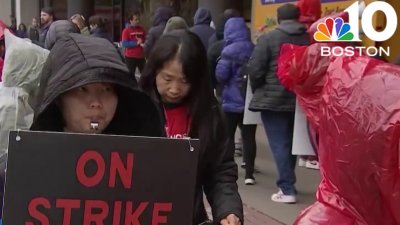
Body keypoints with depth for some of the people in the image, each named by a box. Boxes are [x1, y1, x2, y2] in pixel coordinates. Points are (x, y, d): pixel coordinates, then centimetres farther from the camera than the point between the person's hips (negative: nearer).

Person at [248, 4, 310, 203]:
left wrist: (258, 91, 7)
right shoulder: (310, 40, 5)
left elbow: (255, 70, -10)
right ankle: (287, 184, 28)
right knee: (290, 143, 16)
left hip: (273, 100, -5)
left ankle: (287, 189, -4)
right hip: (300, 101, 5)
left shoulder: (268, 38, -7)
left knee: (279, 145, -1)